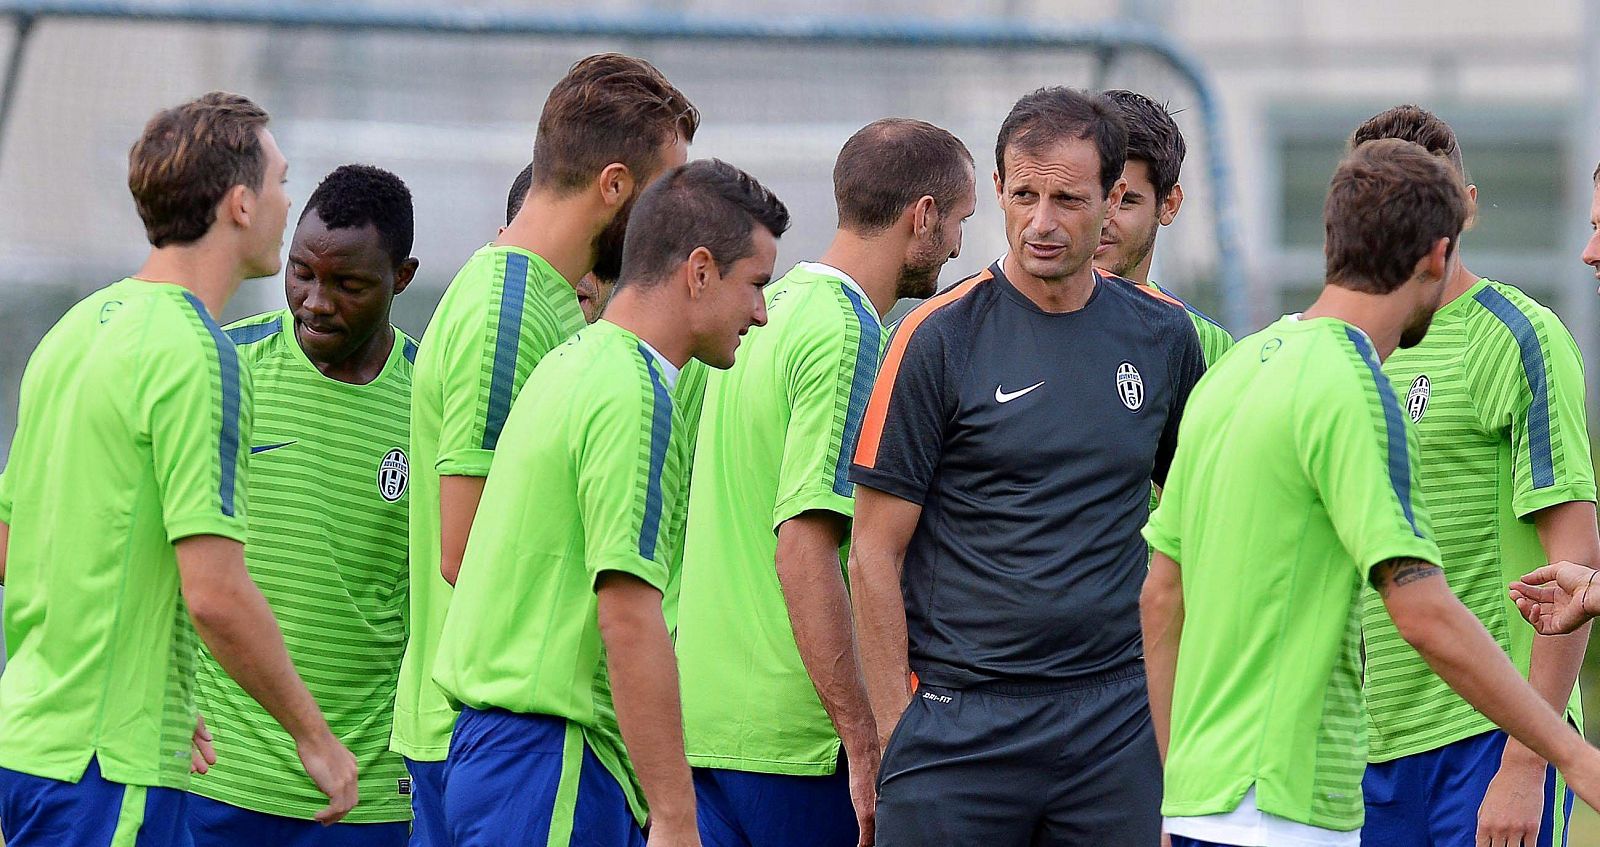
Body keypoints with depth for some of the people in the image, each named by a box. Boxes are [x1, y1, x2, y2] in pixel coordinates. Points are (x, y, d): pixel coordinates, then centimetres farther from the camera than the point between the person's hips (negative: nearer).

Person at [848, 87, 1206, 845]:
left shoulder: (1164, 335, 7)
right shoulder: (938, 337, -4)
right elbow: (875, 551, -3)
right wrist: (894, 728, -9)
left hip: (1115, 718, 3)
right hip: (960, 719, -3)